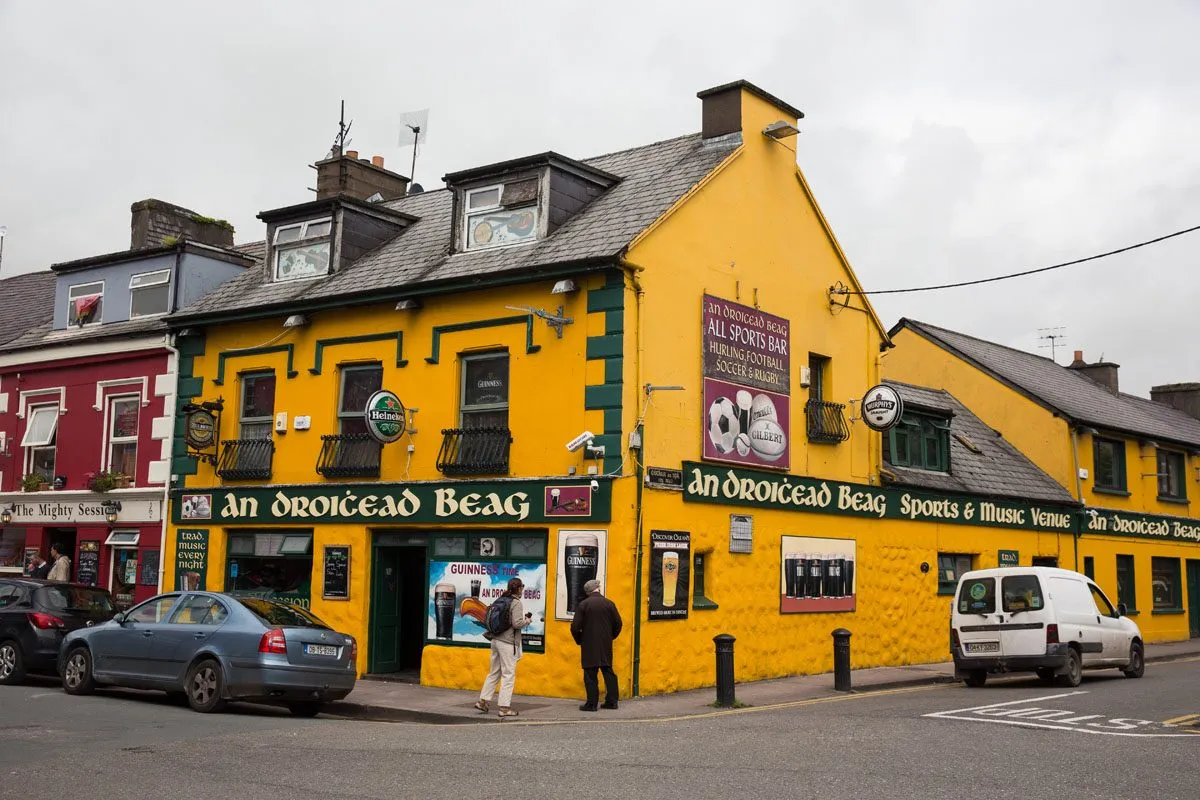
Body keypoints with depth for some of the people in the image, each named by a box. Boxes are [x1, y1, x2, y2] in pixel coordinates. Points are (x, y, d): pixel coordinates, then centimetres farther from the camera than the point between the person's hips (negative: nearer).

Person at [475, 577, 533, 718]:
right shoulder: (516, 603, -13)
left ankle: (483, 700, 17)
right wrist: (528, 620, 0)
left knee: (494, 672, 17)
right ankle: (505, 707, 0)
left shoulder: (500, 601, 9)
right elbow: (517, 623, -20)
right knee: (509, 675, -1)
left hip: (496, 640, 8)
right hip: (508, 643, -8)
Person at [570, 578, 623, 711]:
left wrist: (579, 640, 7)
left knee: (590, 675, 1)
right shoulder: (609, 603, 1)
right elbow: (618, 624, 5)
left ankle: (592, 703, 1)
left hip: (589, 646, -3)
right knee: (608, 672, 12)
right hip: (606, 645, 3)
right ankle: (611, 701, 14)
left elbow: (575, 626, -10)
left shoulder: (583, 604, -8)